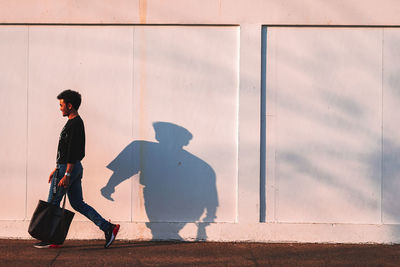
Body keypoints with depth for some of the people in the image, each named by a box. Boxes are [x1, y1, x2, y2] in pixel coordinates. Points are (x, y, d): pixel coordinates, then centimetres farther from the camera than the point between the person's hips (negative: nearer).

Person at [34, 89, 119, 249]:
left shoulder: (75, 124, -15)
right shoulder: (75, 123, 17)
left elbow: (73, 152, -22)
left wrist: (66, 175, -25)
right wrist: (56, 169, 25)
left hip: (68, 168, -10)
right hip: (74, 169, 10)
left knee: (53, 203, 1)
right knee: (77, 203, 10)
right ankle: (108, 228, 6)